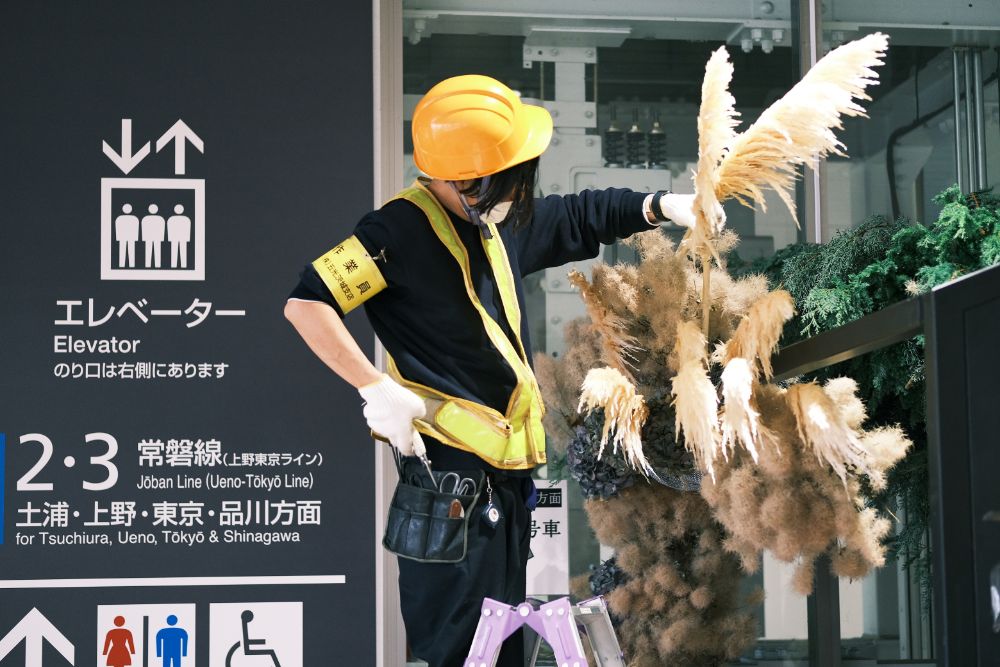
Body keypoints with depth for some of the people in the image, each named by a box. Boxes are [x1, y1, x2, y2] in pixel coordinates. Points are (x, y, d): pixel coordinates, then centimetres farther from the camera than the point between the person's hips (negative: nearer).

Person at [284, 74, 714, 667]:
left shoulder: (498, 225, 10)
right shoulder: (402, 230, -16)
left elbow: (579, 217, 27)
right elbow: (307, 303, -20)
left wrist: (661, 206, 17)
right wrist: (379, 389, -24)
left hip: (507, 473, 9)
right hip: (452, 469, -9)